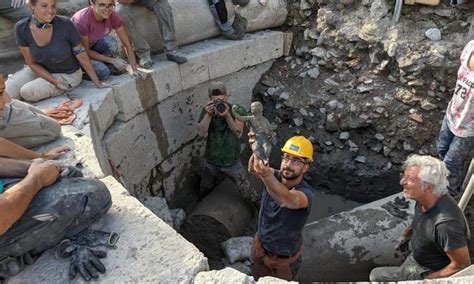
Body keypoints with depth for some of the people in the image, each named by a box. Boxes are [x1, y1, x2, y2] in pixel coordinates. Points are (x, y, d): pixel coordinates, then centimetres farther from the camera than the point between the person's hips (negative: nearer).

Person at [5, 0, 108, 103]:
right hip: (42, 70, 4)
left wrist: (97, 82, -11)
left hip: (68, 74, -3)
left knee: (27, 92, -23)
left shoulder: (66, 25, -28)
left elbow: (82, 55, -16)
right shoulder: (21, 28, -19)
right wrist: (55, 82, -22)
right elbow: (31, 62, -10)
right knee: (8, 90, -15)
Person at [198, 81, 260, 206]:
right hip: (211, 162, 3)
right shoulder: (206, 110, -7)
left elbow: (238, 133, -24)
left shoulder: (237, 111, -14)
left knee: (248, 194, 2)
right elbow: (202, 133, -18)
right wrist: (209, 115, -32)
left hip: (232, 163, -3)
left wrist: (227, 115, -37)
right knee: (203, 194, 25)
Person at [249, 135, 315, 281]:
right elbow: (253, 168, -39)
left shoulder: (306, 193, -31)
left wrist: (266, 175, -73)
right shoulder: (275, 177, -18)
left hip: (285, 258, -3)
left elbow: (287, 200, -54)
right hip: (260, 246, 4)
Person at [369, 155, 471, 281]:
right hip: (414, 259, 7)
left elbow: (462, 265, -25)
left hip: (429, 272, -7)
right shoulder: (424, 200, -13)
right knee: (376, 274, 16)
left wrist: (428, 279, -18)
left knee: (376, 276, -2)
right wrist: (407, 234, 2)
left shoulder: (446, 223, -38)